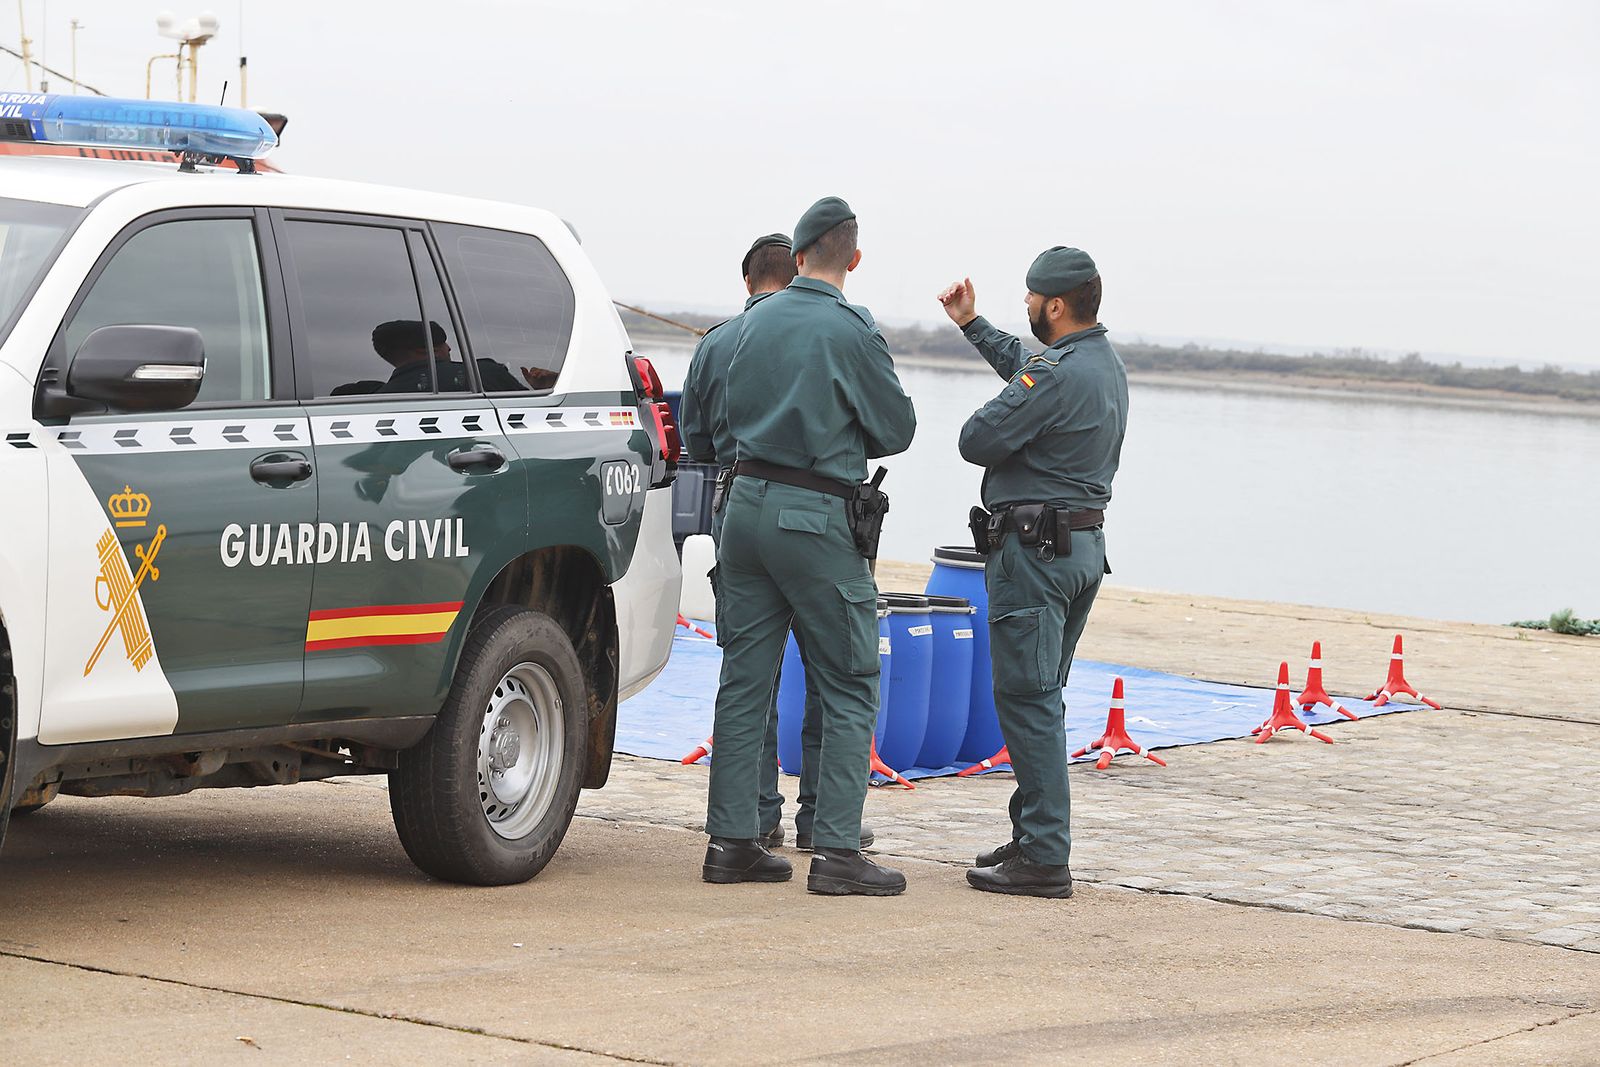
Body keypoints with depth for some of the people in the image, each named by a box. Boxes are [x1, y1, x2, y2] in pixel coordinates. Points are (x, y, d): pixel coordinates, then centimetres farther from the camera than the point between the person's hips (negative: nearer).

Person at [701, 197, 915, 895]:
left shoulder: (756, 321, 8)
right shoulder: (849, 329, -11)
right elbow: (897, 429, -2)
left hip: (746, 502, 6)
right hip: (816, 516, -6)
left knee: (745, 679, 10)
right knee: (849, 688, 0)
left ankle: (731, 839, 11)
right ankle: (836, 850, -4)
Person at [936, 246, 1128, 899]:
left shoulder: (1055, 375, -20)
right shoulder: (1106, 363, 12)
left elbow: (978, 441, -17)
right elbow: (1021, 365, 31)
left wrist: (996, 416, 3)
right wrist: (971, 324, 41)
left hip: (1034, 549, -10)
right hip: (1086, 546, 10)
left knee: (1027, 699, -8)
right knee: (1040, 699, 16)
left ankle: (1044, 859, -9)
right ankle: (1034, 838, 21)